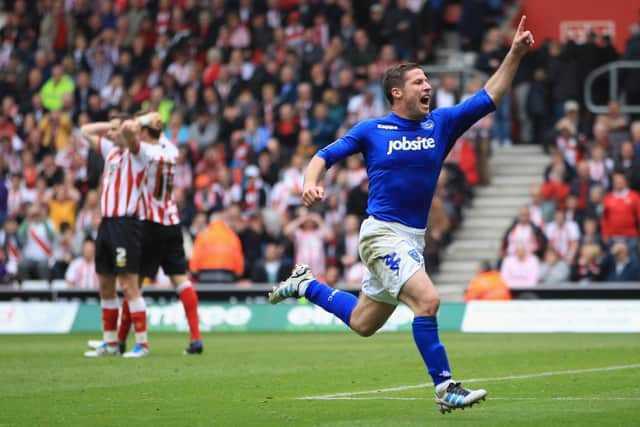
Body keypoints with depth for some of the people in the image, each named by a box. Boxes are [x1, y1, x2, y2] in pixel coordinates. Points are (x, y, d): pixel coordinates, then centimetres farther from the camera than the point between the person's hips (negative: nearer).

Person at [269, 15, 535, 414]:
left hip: (414, 238, 6)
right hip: (382, 233, -6)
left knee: (362, 323, 16)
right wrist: (311, 182, -17)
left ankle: (306, 284, 40)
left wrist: (515, 53, -5)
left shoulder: (441, 124, 7)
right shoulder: (371, 130, -2)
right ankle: (445, 387, -20)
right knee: (427, 298, -25)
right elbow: (324, 156, 4)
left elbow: (490, 97, 4)